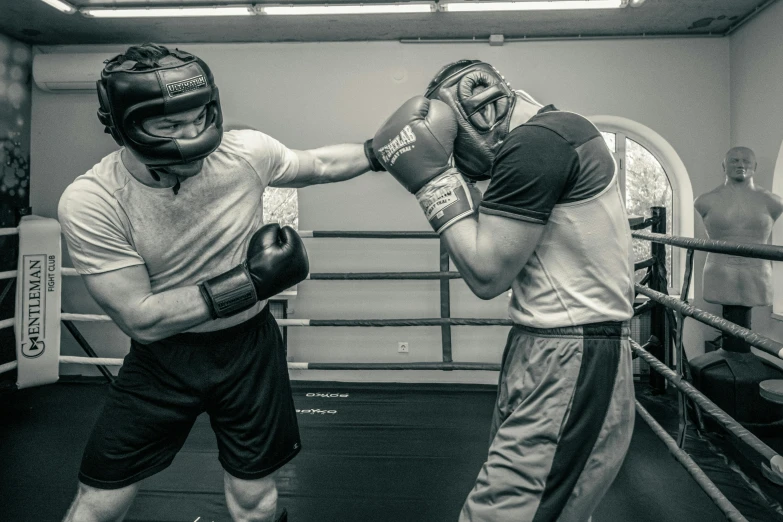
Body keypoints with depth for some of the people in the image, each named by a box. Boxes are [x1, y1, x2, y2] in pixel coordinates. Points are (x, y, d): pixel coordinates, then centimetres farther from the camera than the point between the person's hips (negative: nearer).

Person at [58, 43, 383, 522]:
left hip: (249, 345, 1)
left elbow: (321, 164, 5)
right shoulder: (89, 202, -22)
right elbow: (141, 319, -21)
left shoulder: (246, 151, -17)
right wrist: (249, 282, -25)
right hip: (162, 356, -1)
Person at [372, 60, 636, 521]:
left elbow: (487, 276, -16)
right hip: (550, 350, 10)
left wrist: (433, 177, -10)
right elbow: (498, 253, 14)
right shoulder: (555, 133, 14)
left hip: (569, 366, -10)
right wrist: (447, 173, 7)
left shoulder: (536, 143, -17)